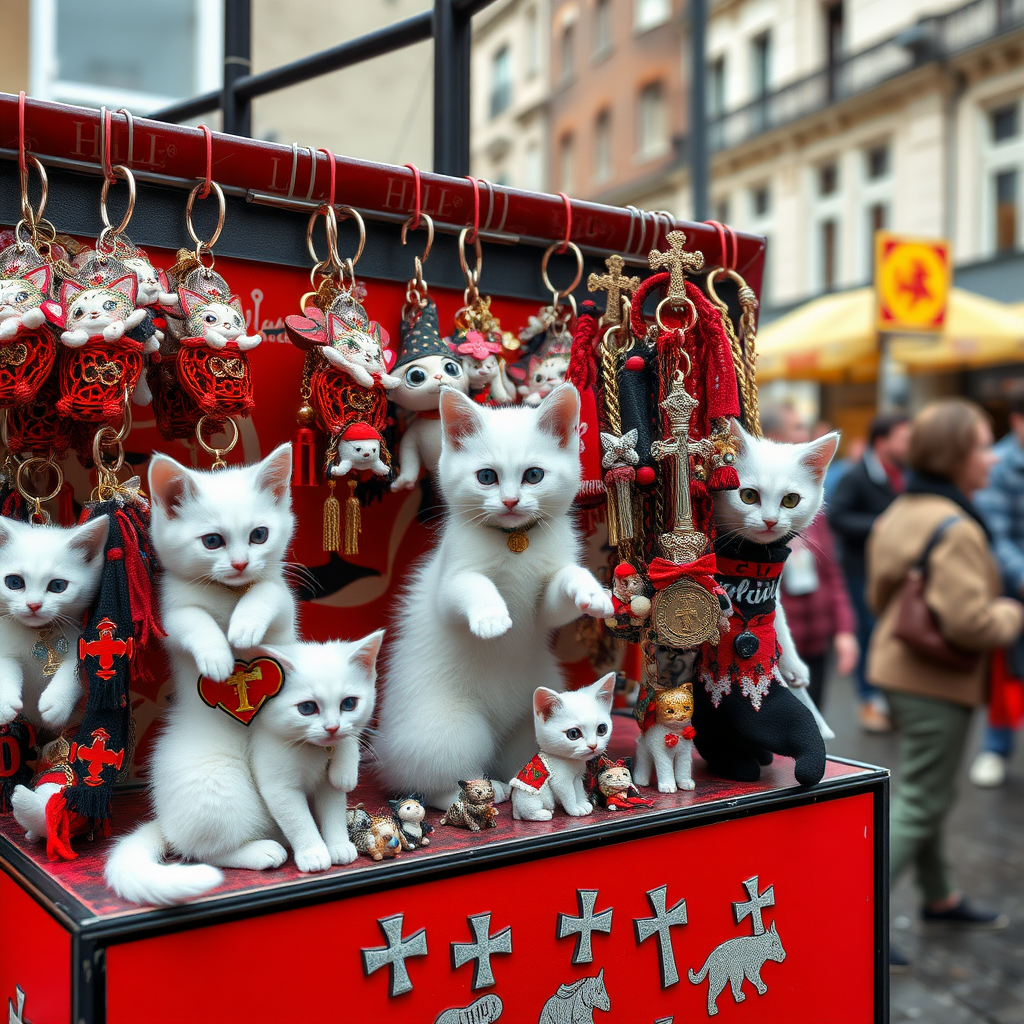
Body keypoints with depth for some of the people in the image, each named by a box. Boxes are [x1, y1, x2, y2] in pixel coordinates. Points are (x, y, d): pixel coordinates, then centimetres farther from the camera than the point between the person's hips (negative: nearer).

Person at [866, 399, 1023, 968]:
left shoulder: (899, 513, 6)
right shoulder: (956, 529, -23)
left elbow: (880, 596, 14)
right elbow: (969, 621, -26)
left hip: (900, 667, 9)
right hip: (940, 682, -9)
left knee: (924, 793, 21)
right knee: (923, 804, 0)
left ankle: (939, 899, 38)